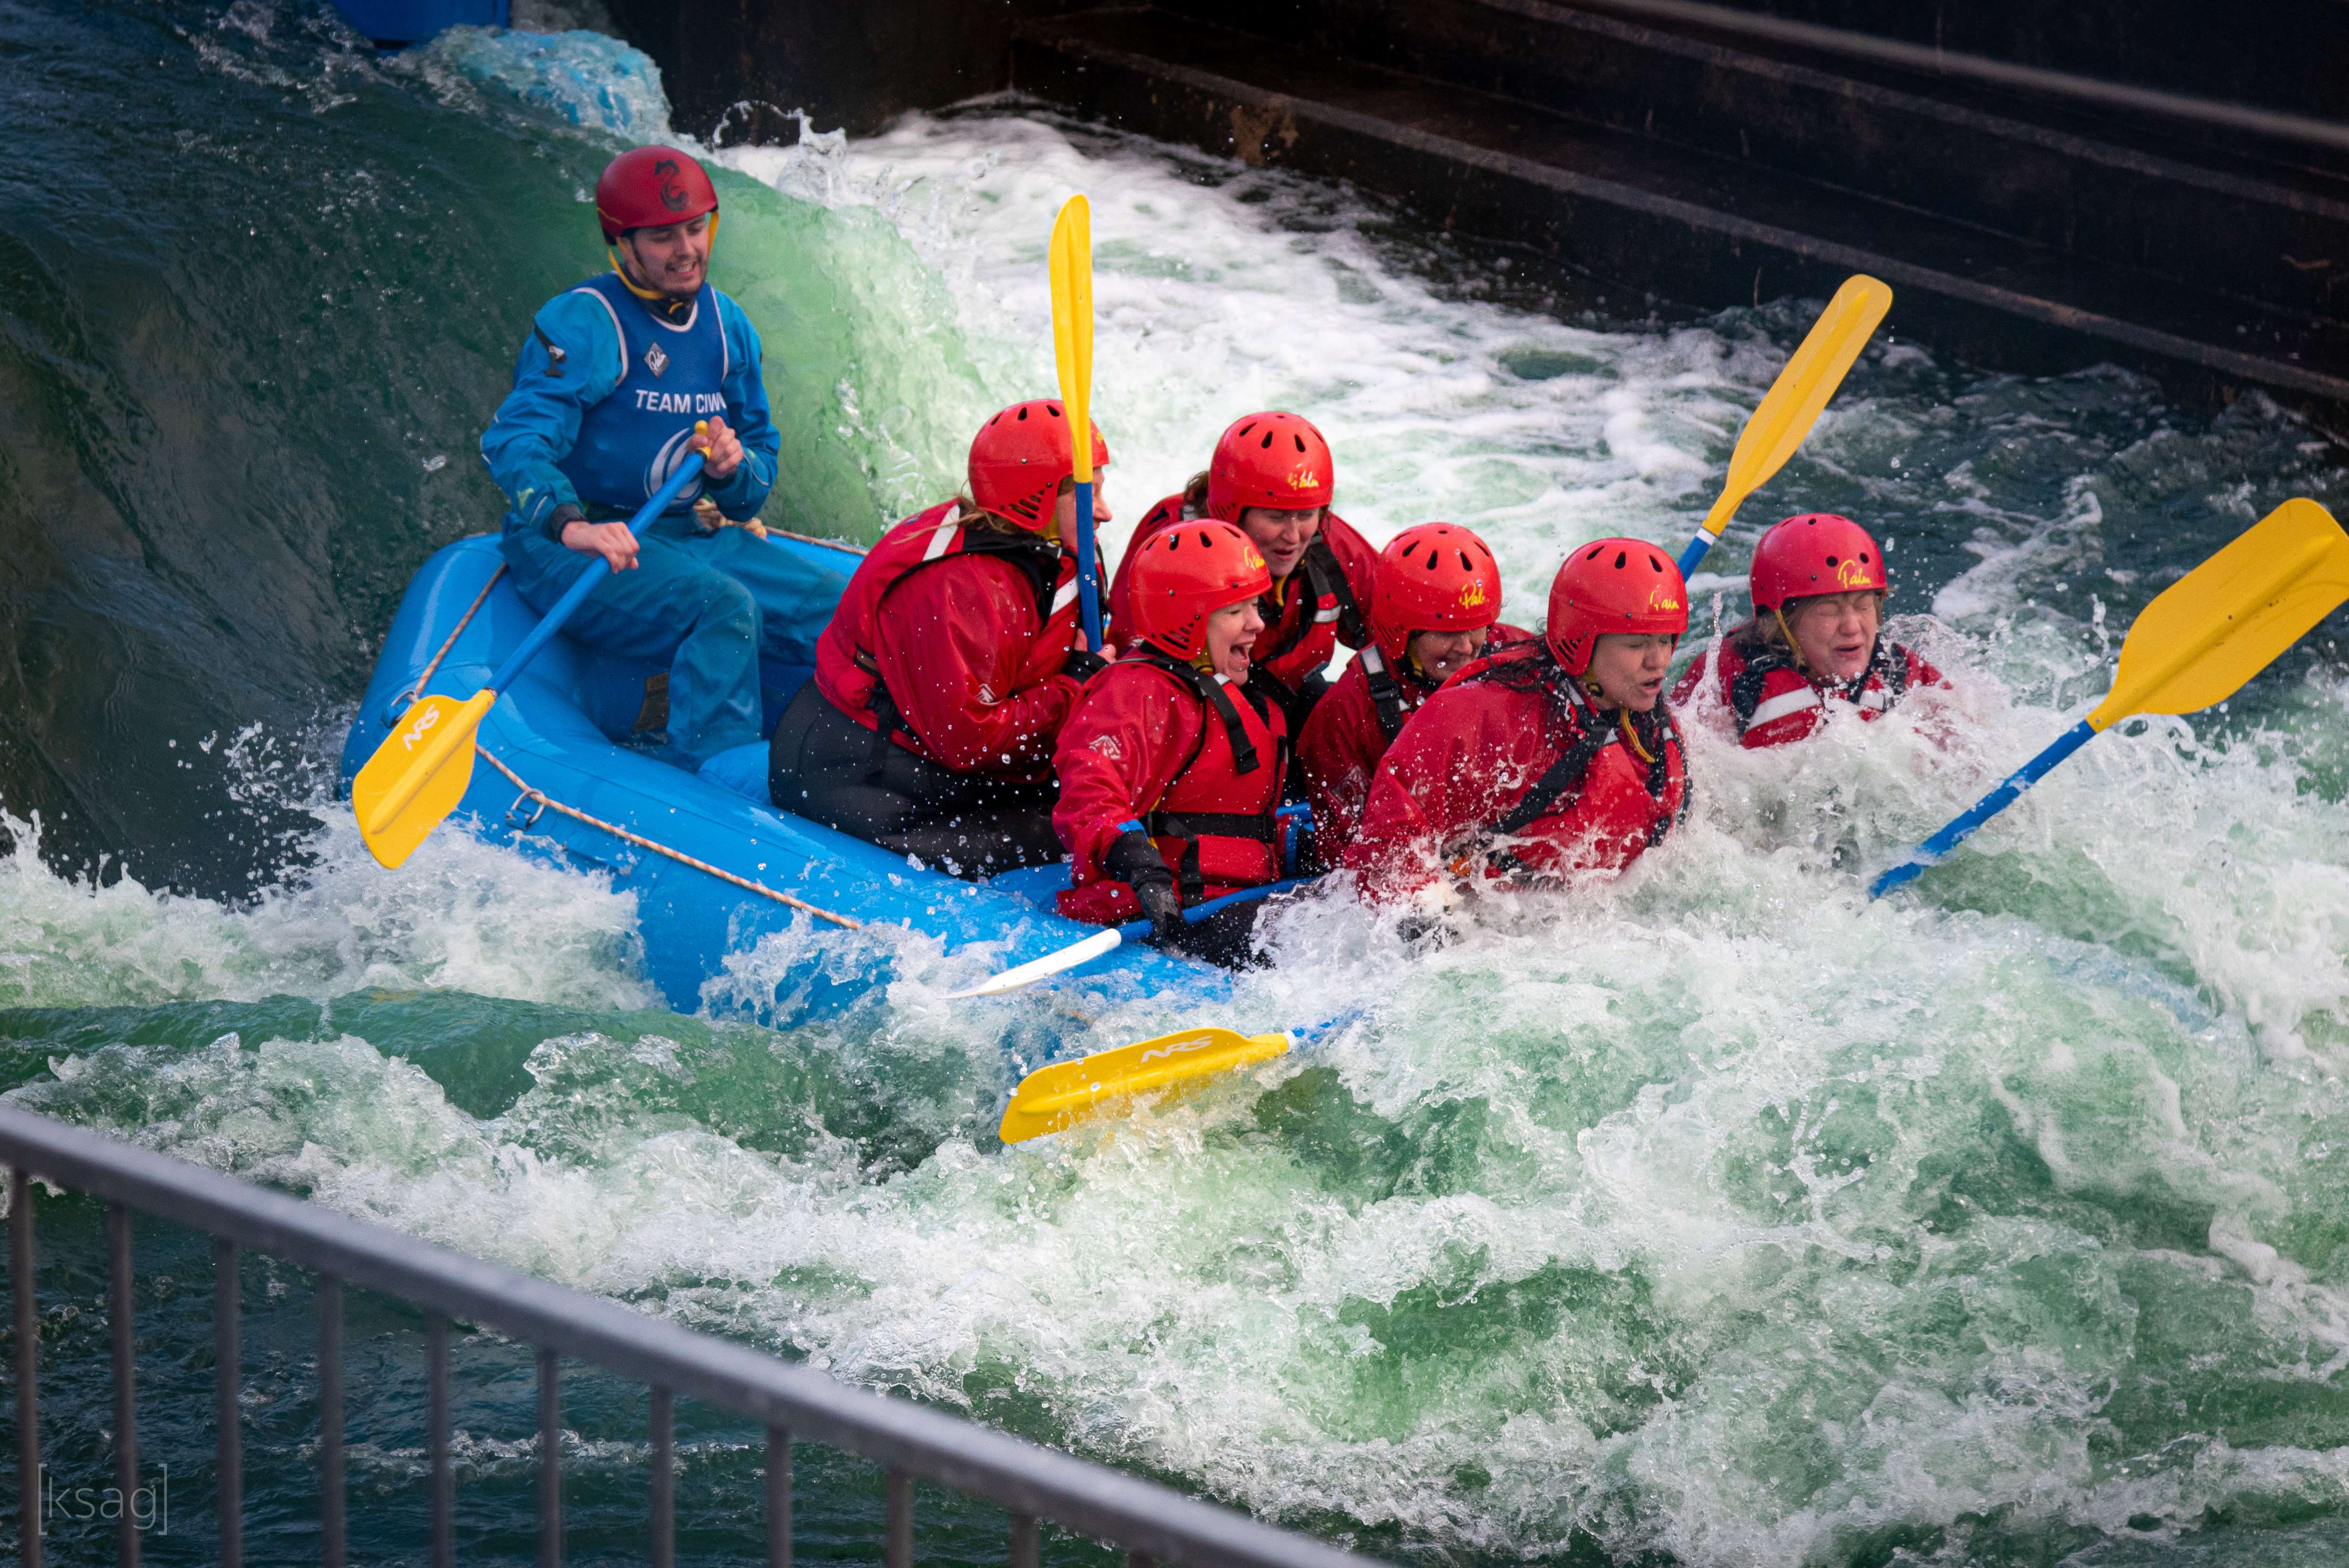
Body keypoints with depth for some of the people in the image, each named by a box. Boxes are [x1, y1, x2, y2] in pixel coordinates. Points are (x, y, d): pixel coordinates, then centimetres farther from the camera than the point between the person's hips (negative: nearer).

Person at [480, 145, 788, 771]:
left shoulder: (728, 326, 11)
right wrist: (570, 525, -44)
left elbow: (762, 457, 16)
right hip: (573, 551, -7)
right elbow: (514, 442, -25)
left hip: (691, 537, 7)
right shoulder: (583, 323, -12)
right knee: (723, 607, -34)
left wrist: (732, 471, -10)